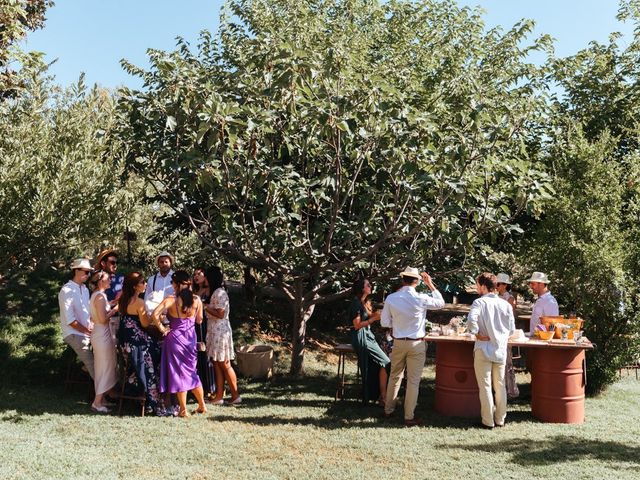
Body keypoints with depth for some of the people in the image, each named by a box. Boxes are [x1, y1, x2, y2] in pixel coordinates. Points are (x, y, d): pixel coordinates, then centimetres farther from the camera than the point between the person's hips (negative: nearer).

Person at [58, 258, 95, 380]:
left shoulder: (84, 289, 7)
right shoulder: (67, 291, -17)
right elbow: (69, 320, -20)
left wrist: (92, 325, -1)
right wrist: (87, 331, -13)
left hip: (87, 332, 7)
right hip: (75, 334, -7)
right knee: (91, 364, -8)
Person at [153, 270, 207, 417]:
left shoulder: (170, 300, -14)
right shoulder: (196, 300, -3)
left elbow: (154, 314, -24)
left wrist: (162, 328, -10)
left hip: (175, 337, -4)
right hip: (190, 337, 4)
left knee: (179, 373, 5)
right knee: (191, 372, 19)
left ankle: (183, 410, 9)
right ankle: (202, 405, 23)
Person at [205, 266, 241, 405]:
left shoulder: (220, 293, -14)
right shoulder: (216, 292, 16)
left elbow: (220, 314, -18)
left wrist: (205, 307, -13)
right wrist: (207, 307, 9)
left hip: (220, 331, -10)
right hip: (215, 331, 10)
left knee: (224, 364, -4)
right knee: (217, 365, 7)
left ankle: (235, 395, 2)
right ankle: (219, 396, 8)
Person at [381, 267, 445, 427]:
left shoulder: (391, 298, -8)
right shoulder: (421, 299, -15)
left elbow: (385, 322, -2)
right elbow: (441, 303, 3)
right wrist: (431, 285, 7)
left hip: (398, 343, 3)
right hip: (416, 344, -3)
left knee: (394, 376, 19)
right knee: (413, 380, 5)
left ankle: (388, 409, 30)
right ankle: (409, 417, 9)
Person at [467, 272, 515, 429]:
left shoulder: (479, 302, -11)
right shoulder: (505, 304, 2)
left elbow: (471, 320, -27)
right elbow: (511, 329, 7)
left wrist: (477, 334, -12)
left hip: (484, 349, -4)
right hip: (501, 350, 4)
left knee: (485, 386, 4)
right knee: (500, 386, 14)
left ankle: (488, 421, 7)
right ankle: (500, 419, 21)